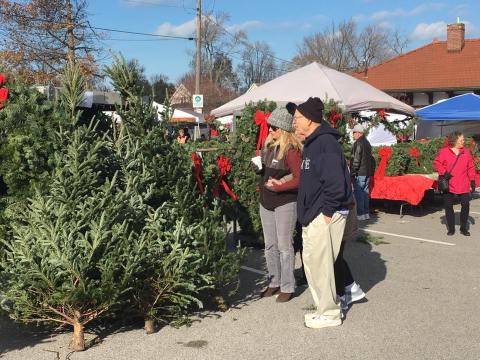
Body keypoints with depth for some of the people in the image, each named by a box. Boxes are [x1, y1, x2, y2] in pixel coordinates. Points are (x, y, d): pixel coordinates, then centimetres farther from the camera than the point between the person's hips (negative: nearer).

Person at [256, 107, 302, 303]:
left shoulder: (291, 150, -17)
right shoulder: (268, 145, 6)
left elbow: (299, 178, -19)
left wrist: (279, 186, -22)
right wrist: (263, 187, 6)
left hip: (285, 203, -8)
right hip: (266, 202, 8)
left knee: (284, 246, 1)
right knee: (270, 246, 14)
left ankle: (287, 287, 12)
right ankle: (275, 282, 27)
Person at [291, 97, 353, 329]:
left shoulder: (326, 142, -17)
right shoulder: (311, 143, 16)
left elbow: (335, 181, -24)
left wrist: (327, 212, -20)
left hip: (324, 216, -10)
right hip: (312, 215, 10)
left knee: (320, 263, -3)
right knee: (311, 260, 16)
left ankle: (330, 314, 11)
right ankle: (325, 307, 28)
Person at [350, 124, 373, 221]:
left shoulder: (358, 143, -12)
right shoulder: (367, 143, 16)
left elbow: (356, 160, -17)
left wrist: (352, 173, -14)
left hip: (359, 173, -9)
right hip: (367, 172, 9)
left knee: (358, 193, -5)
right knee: (365, 193, 13)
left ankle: (360, 214, -5)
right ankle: (366, 213, 16)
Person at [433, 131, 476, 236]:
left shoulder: (466, 152, 7)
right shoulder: (443, 151, -2)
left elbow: (470, 168, 9)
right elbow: (436, 163, 0)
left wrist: (472, 181, 4)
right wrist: (443, 172, -13)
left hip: (463, 186, 2)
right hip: (448, 185, -2)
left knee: (466, 205, -1)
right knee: (448, 206, 4)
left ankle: (464, 228, 14)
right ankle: (451, 228, 17)